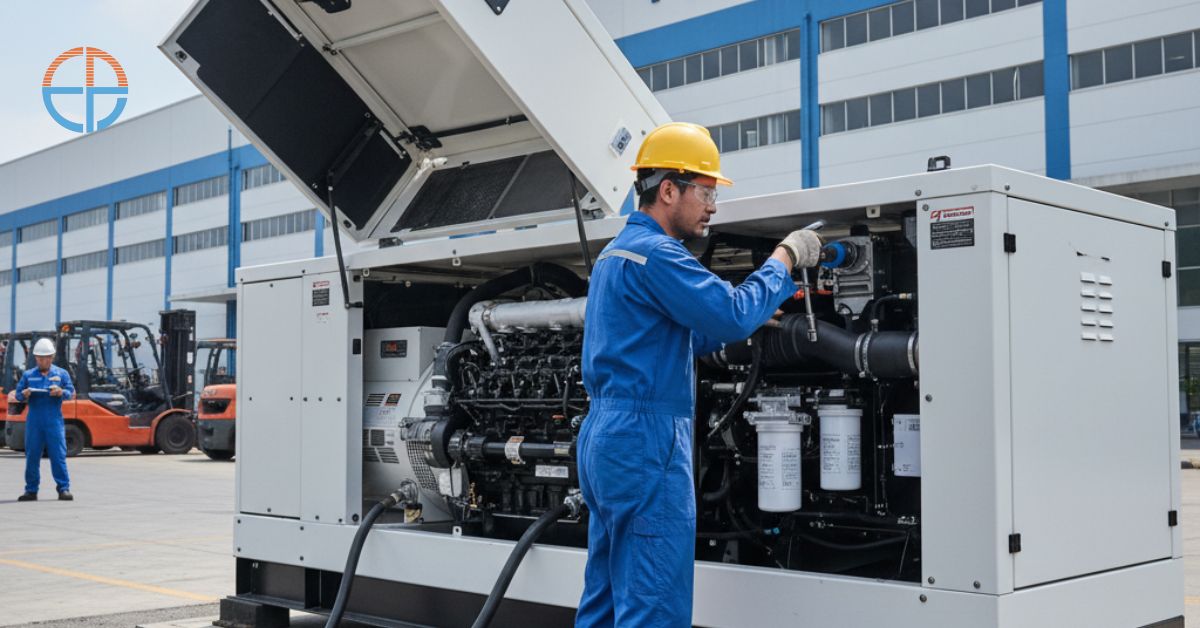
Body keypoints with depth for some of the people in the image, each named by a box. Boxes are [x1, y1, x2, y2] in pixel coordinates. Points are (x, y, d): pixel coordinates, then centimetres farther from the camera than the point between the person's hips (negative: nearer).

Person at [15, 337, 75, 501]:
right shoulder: (28, 375, 13)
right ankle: (31, 490, 11)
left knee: (58, 455, -5)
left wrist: (61, 392, -19)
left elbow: (71, 392, 2)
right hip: (34, 420, 2)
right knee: (32, 456, 4)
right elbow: (18, 394, 10)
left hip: (54, 420, -2)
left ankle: (64, 488, -2)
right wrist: (24, 395, -13)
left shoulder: (61, 373, 9)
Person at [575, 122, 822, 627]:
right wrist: (784, 260, -6)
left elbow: (687, 335, 25)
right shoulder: (656, 253, -13)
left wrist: (753, 314, 14)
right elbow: (733, 315, -20)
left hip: (605, 438, 11)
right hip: (646, 440, -11)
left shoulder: (617, 252, 20)